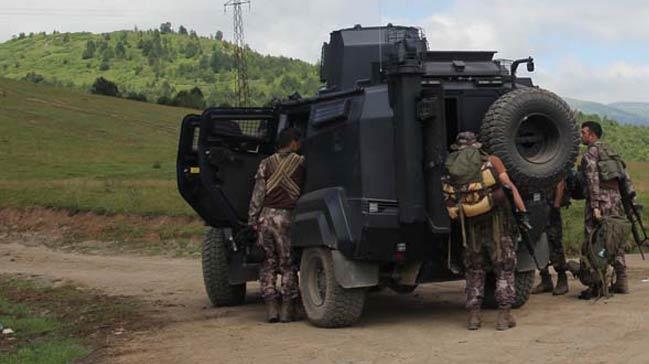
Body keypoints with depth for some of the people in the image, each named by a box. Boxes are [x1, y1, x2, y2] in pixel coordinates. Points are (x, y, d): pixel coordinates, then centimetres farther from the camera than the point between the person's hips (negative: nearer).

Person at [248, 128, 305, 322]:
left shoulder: (266, 164, 5)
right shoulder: (301, 162, 0)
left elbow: (258, 194, 3)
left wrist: (252, 219, 5)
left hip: (266, 216, 2)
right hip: (287, 217, -2)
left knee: (268, 263, 9)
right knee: (288, 264, 6)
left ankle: (271, 306, 5)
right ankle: (287, 307, 4)